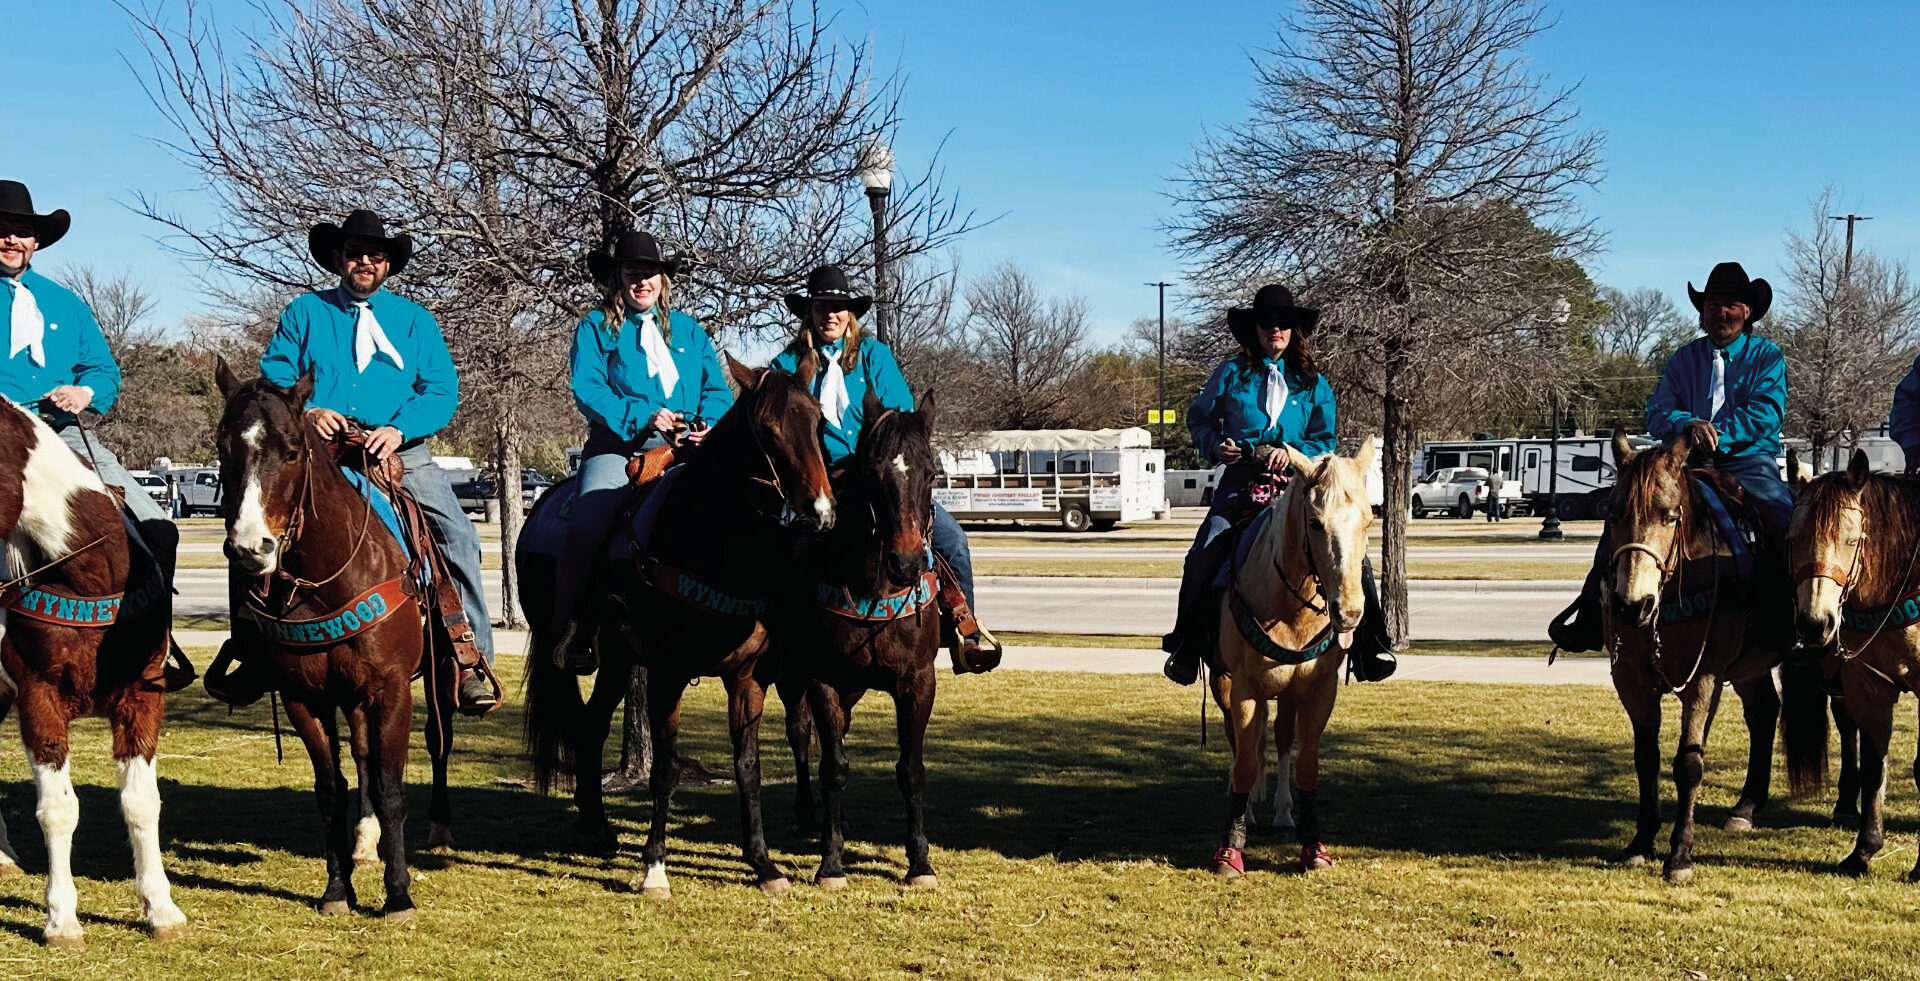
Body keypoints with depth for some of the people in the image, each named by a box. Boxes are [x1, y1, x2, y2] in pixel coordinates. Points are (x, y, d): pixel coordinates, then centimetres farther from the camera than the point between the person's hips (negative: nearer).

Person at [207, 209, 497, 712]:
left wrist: (399, 429, -15)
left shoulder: (415, 320, 13)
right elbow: (274, 376, 8)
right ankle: (252, 656, -6)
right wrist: (306, 411, -13)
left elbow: (442, 391, 3)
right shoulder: (305, 312, 15)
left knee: (459, 537, -20)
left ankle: (471, 660, -17)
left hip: (400, 452, 0)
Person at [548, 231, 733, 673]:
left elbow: (717, 390, 15)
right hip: (618, 448, -2)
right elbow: (587, 390, -2)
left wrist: (709, 423, -8)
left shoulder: (689, 330, 20)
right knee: (586, 528, -26)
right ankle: (569, 631, -14)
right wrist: (643, 417, -15)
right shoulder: (595, 328, 11)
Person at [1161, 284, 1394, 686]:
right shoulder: (1231, 373, 10)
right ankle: (1186, 646, -8)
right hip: (1241, 480, -1)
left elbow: (1325, 440, 8)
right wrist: (1216, 446, -2)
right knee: (1203, 555, -21)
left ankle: (1370, 647, -6)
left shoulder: (1313, 383, 12)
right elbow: (1198, 419, 19)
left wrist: (1294, 452, -12)